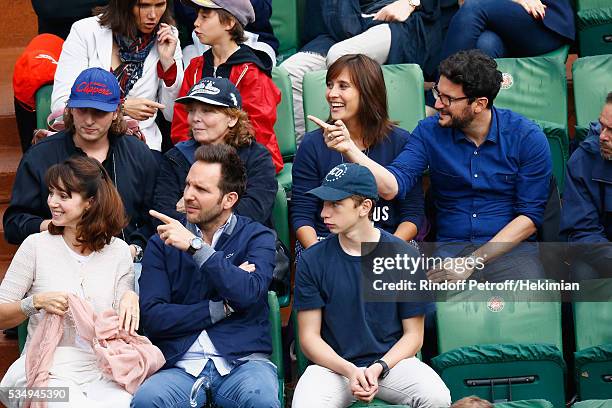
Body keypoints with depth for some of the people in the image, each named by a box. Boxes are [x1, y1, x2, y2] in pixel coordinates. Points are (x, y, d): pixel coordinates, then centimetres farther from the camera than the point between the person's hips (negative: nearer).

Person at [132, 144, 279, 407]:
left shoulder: (257, 237, 10)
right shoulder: (162, 244, 13)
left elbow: (249, 294, -11)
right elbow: (152, 317, 0)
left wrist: (196, 246, -13)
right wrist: (222, 308, -5)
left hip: (243, 362, -1)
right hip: (181, 367, 1)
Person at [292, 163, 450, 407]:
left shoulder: (405, 257, 0)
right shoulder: (312, 261, 1)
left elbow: (413, 334, 4)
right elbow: (309, 336, 1)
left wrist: (379, 368, -14)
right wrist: (349, 370, -15)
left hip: (391, 360, 0)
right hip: (333, 365, 0)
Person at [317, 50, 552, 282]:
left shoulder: (527, 137, -2)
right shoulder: (429, 131, 6)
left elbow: (530, 216, -3)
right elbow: (393, 186, -7)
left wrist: (472, 262, -11)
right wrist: (350, 149, -23)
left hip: (511, 248, -2)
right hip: (449, 248, 2)